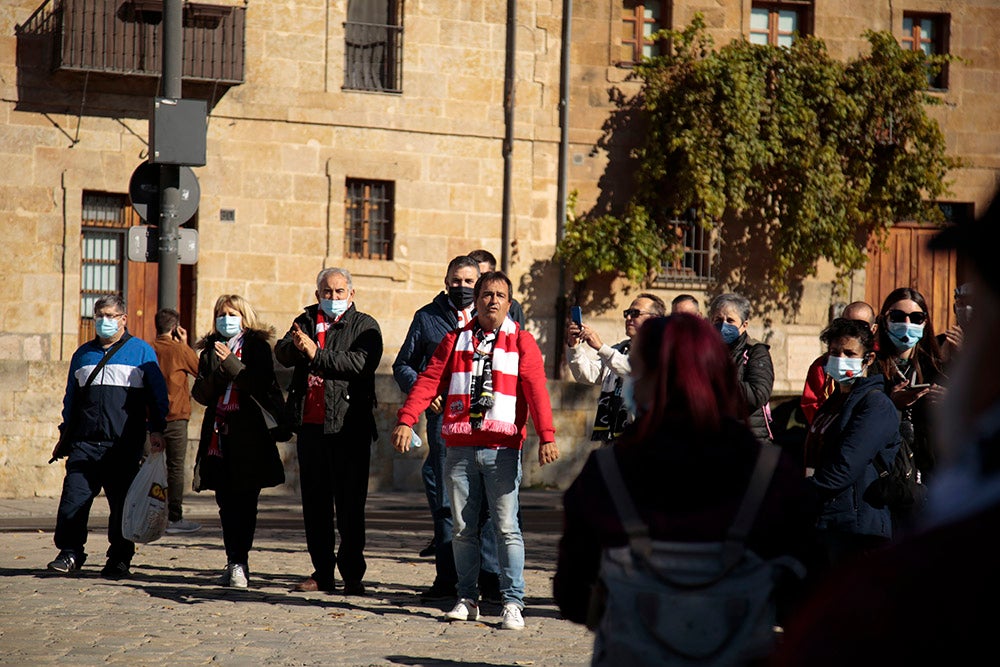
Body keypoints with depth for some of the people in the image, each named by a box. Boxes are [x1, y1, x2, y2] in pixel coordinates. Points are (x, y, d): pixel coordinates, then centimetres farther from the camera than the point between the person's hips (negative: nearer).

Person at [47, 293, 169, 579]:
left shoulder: (141, 351, 7)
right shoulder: (83, 354, 18)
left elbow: (157, 394, 5)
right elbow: (71, 397, 23)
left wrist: (156, 429, -6)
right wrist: (65, 435, 19)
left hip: (125, 444, -3)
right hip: (85, 442, 3)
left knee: (122, 502, 1)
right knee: (74, 497, -6)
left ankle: (119, 560, 9)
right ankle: (70, 553, 4)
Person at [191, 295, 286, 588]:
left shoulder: (257, 346, 3)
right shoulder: (210, 350, 15)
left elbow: (262, 385, -9)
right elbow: (200, 394, 8)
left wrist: (233, 366, -18)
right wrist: (216, 377, -12)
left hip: (248, 435, -4)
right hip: (218, 435, 4)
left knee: (244, 503, -8)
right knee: (226, 504, 4)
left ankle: (239, 564, -10)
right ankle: (235, 562, 10)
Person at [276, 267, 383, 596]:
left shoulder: (364, 326, 2)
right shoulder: (306, 321, 15)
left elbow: (363, 362, -16)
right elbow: (283, 353, 2)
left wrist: (317, 354, -19)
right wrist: (295, 346, -22)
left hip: (349, 426, -5)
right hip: (310, 425, 5)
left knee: (350, 504, -4)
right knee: (314, 502, 9)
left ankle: (352, 575, 0)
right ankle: (322, 572, 17)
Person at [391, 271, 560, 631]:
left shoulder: (521, 342, 6)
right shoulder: (455, 341, 14)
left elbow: (536, 390, -4)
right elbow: (429, 380, 6)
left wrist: (546, 436, -17)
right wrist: (406, 419, -8)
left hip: (502, 449, -3)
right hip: (460, 448, 3)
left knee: (507, 527, -5)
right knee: (463, 528, 6)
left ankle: (512, 603, -3)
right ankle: (467, 599, 14)